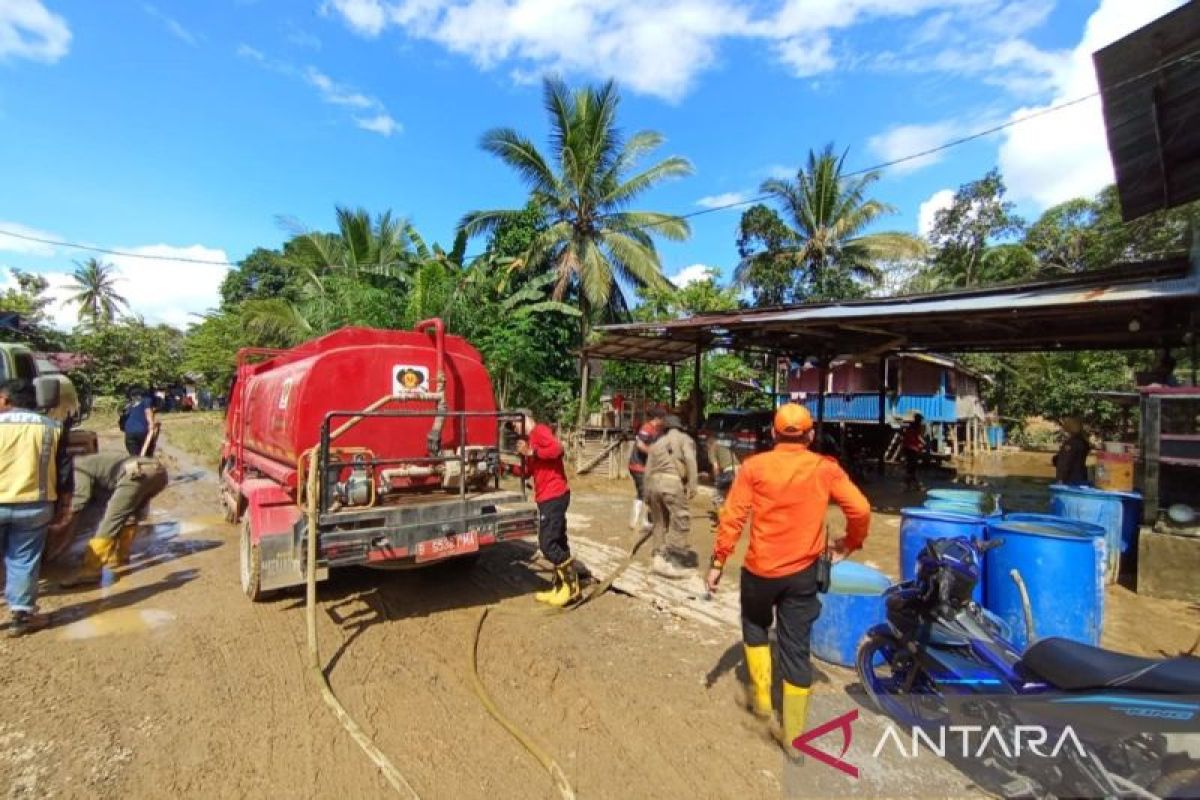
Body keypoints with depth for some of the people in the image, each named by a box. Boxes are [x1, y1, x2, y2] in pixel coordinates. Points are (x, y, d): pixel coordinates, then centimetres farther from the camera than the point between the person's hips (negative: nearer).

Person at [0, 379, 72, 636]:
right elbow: (64, 472, 5)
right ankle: (22, 615, 13)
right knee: (24, 561, 9)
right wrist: (62, 505, 13)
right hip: (34, 505, 2)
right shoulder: (52, 428, 3)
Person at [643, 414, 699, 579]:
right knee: (680, 521, 0)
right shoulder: (684, 438, 14)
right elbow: (690, 460, -5)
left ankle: (658, 557, 17)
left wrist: (647, 495, 24)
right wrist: (692, 485, -10)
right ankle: (670, 561, -3)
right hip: (672, 482, -6)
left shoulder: (656, 444, 27)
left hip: (654, 482, 6)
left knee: (659, 522, 15)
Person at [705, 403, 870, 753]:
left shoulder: (754, 466, -8)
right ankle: (793, 734, 22)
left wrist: (718, 561, -6)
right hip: (803, 572, 1)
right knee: (796, 648, 12)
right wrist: (851, 543, 12)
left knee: (755, 626, 27)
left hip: (760, 569, -1)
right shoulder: (825, 468, -3)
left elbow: (732, 517, -11)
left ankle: (760, 697, 33)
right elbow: (860, 510, -7)